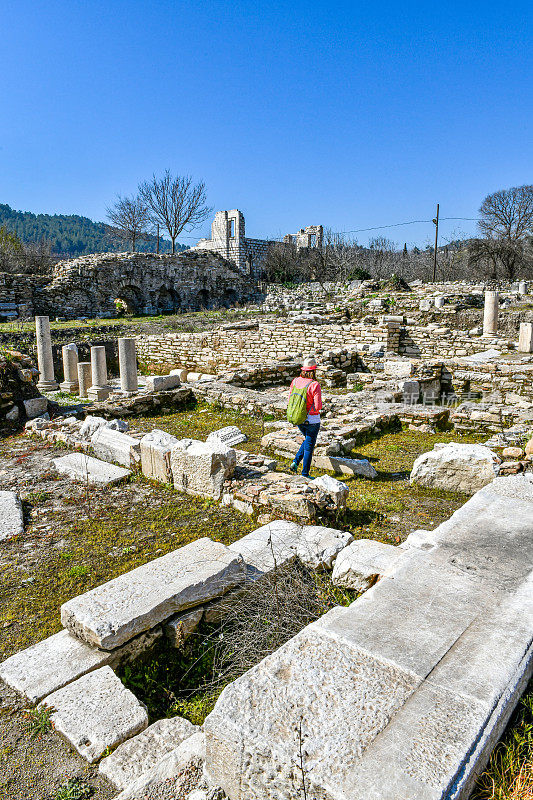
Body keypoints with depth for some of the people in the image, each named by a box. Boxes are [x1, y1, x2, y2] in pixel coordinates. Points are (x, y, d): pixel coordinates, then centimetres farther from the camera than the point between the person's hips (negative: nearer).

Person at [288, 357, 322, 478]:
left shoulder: (295, 381, -3)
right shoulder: (315, 385, -20)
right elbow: (318, 407, -19)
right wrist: (318, 405, 2)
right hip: (312, 420, -6)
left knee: (308, 440, 29)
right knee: (309, 446, 8)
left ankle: (295, 462, 16)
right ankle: (305, 475, 16)